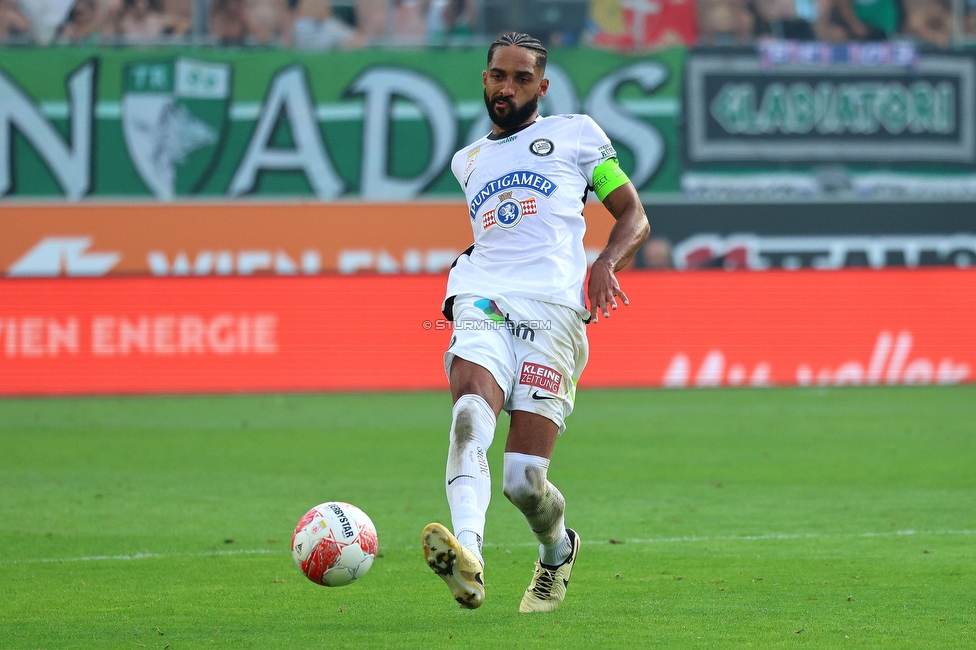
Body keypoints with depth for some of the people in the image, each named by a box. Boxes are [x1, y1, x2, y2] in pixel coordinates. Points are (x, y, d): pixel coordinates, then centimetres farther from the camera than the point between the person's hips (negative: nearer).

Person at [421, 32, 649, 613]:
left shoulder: (576, 133, 18)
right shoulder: (468, 161, 30)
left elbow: (634, 216, 14)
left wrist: (606, 264, -6)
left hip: (553, 309, -3)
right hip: (483, 302, 3)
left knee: (524, 482, -12)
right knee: (470, 417, -31)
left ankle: (558, 549, 23)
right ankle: (468, 557, -53)